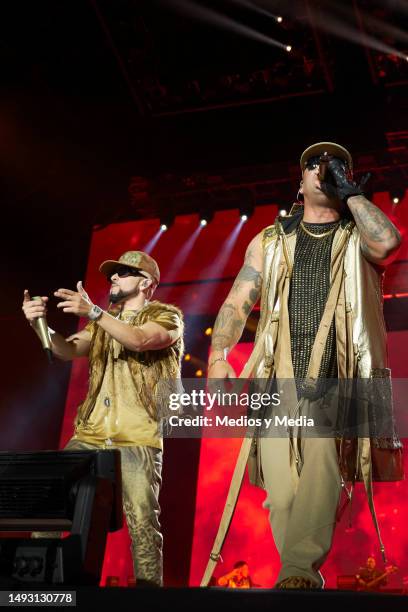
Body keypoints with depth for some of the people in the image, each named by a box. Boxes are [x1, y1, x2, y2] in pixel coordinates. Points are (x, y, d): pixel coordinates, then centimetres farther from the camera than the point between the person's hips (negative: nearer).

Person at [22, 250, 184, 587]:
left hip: (138, 439, -5)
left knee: (143, 523, -10)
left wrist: (93, 312, -27)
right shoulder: (105, 320, 22)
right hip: (90, 433, 6)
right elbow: (69, 350, 5)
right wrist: (40, 324, -13)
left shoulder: (167, 316, 4)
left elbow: (139, 340, -18)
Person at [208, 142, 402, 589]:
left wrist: (349, 191, 1)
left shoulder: (360, 237, 15)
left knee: (321, 466, -24)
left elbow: (389, 242, -11)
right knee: (282, 495, -4)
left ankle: (301, 568, -26)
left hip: (336, 383, -2)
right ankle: (303, 574, 8)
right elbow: (237, 303, 10)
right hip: (279, 382, 2)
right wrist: (217, 356, -6)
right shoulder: (269, 242, 19)